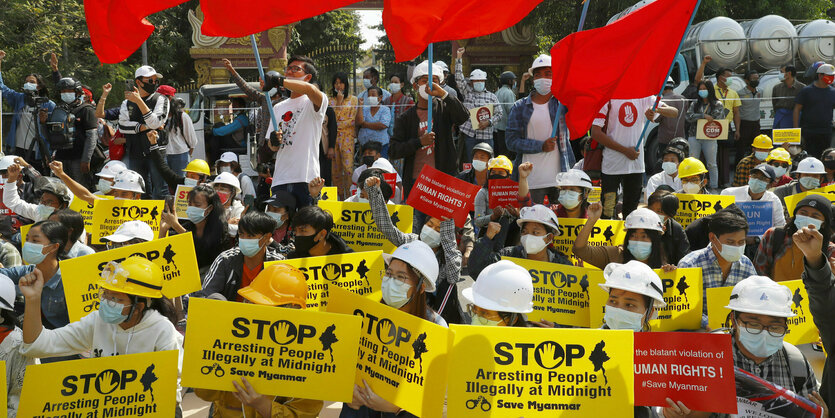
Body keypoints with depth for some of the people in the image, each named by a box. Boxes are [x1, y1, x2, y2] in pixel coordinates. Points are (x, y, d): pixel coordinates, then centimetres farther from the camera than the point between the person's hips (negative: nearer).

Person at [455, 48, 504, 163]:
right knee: (469, 162, 2)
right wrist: (458, 59, -8)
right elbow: (459, 78, -1)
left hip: (486, 135, 0)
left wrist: (489, 122, -10)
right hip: (469, 134, 0)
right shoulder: (467, 92, 9)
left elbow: (500, 113, 8)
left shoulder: (492, 96, 9)